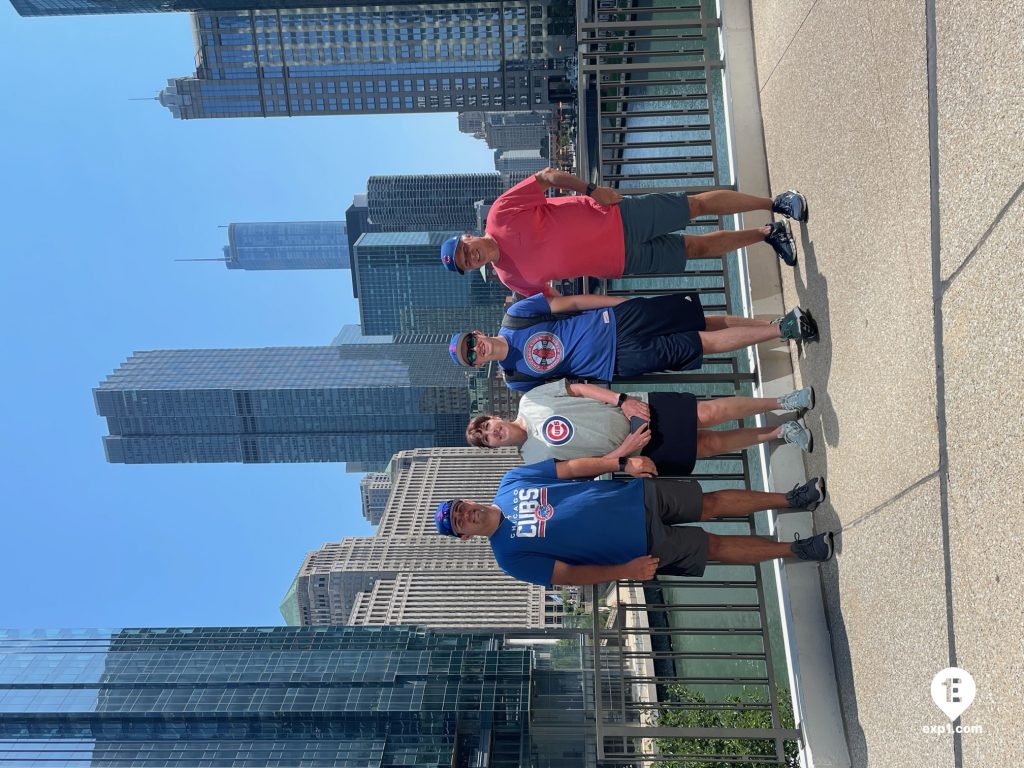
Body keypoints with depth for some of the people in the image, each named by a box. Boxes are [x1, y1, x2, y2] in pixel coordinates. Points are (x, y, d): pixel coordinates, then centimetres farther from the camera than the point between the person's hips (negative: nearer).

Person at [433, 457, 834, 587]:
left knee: (712, 504, 5)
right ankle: (798, 549, 17)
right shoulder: (511, 558, -11)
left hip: (638, 495, 3)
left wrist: (623, 462, -13)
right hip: (641, 547, -3)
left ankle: (791, 499, 23)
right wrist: (625, 571, -15)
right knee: (714, 546, 1)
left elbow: (573, 467, -2)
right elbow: (568, 575, -10)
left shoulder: (511, 481, -3)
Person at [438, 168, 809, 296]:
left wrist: (591, 189, -12)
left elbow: (547, 175, -5)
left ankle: (775, 203, 20)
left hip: (616, 218, -2)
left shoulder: (502, 214, -14)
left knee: (698, 204, -1)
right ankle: (767, 233, 28)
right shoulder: (510, 278, -4)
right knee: (698, 248, 7)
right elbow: (554, 301, 7)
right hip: (622, 260, 2)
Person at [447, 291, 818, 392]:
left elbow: (569, 302, 1)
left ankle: (781, 325, 7)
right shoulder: (516, 378, -1)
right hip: (620, 361, -2)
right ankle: (781, 328, -2)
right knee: (705, 343, -9)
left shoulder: (516, 315, -3)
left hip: (618, 320, 2)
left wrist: (623, 300, 4)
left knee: (708, 322, -4)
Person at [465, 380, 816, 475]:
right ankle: (779, 433, 7)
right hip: (639, 449, -1)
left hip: (636, 407, 1)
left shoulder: (531, 398, -3)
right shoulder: (534, 459, -7)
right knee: (712, 444, -10)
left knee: (709, 413, -14)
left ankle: (782, 402, 1)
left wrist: (622, 400, -13)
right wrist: (622, 453, -18)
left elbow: (580, 387, 0)